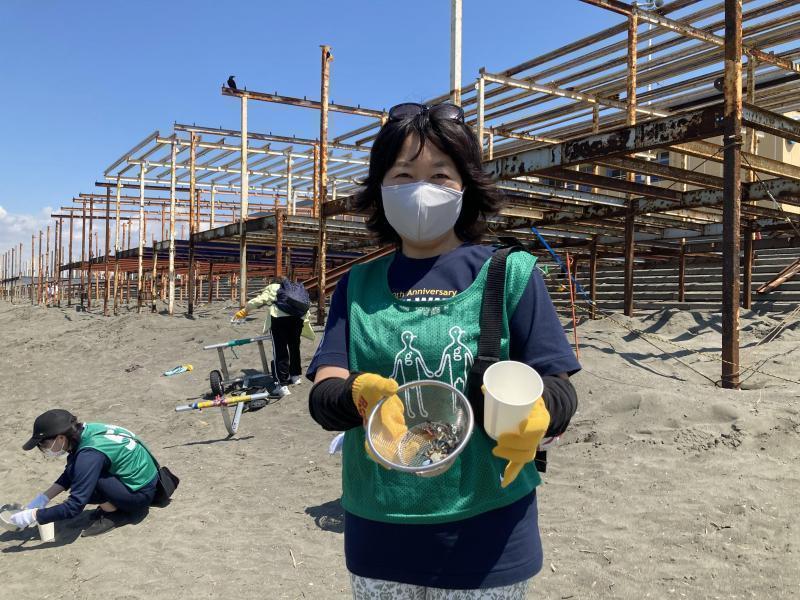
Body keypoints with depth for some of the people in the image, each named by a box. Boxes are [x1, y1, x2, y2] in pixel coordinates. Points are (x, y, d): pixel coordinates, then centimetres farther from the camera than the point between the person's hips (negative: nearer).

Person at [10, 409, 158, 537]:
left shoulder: (89, 455, -28)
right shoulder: (84, 432, -4)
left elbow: (74, 507, -25)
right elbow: (69, 475, 14)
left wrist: (33, 515, -17)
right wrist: (43, 498, 7)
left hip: (140, 494, -9)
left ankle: (116, 514, -4)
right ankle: (112, 505, 9)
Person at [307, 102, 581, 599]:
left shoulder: (510, 274, -5)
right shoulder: (358, 286, 2)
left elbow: (562, 391, -6)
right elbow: (323, 397, -6)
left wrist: (536, 414, -28)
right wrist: (360, 394, -28)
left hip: (486, 535, -2)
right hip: (378, 535, 3)